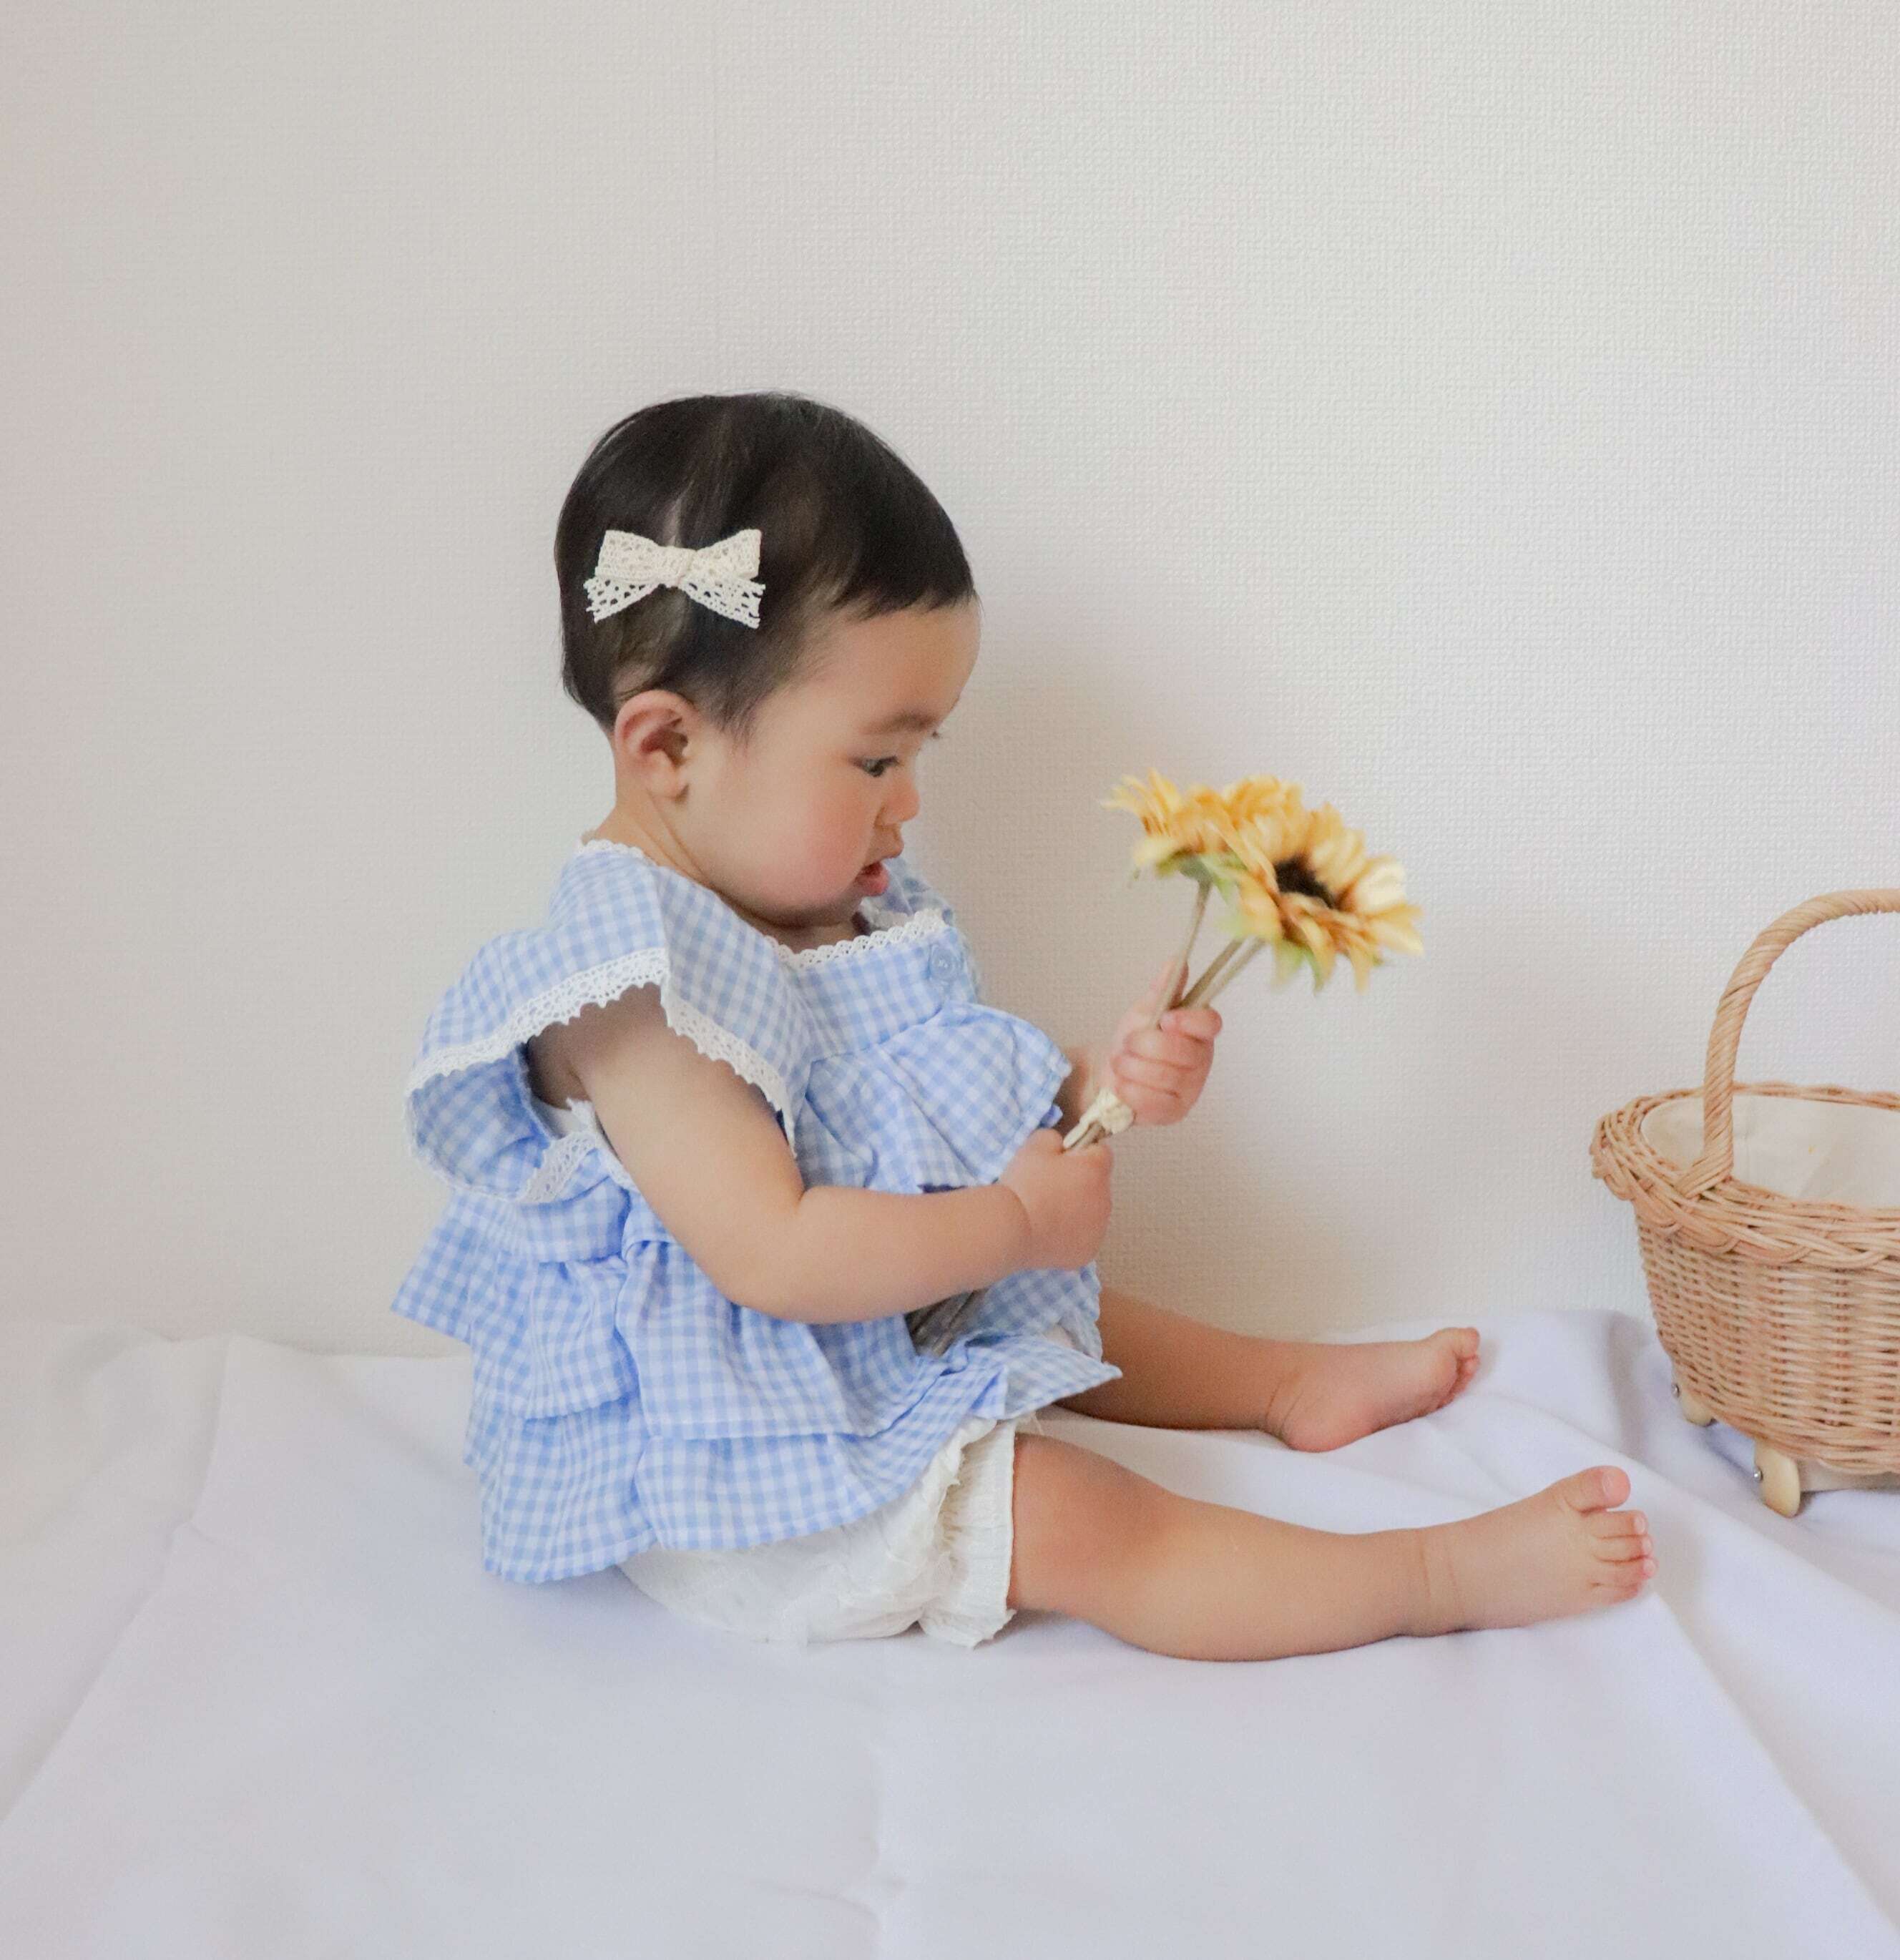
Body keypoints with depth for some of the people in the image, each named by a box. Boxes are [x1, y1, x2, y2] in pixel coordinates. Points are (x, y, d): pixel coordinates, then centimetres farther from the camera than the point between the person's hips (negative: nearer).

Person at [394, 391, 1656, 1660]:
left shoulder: (825, 904, 1)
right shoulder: (636, 992, -28)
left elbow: (925, 1113, 9)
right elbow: (773, 1256, -33)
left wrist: (1096, 1087, -9)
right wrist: (1017, 1220, -23)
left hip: (883, 1339, 10)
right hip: (736, 1475, -10)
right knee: (1084, 1524, -16)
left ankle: (1293, 1383, 42)